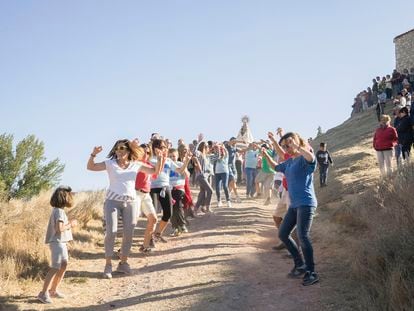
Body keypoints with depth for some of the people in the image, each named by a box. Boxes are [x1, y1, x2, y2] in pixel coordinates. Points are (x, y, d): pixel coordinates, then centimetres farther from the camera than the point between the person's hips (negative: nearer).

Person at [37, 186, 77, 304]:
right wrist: (71, 225, -13)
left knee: (63, 265, 16)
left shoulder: (57, 210, 12)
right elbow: (59, 228, -26)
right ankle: (43, 293, -6)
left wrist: (69, 223, 7)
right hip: (57, 242, -11)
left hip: (61, 242, 11)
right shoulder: (59, 211, -18)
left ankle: (53, 290, 25)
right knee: (55, 268, -9)